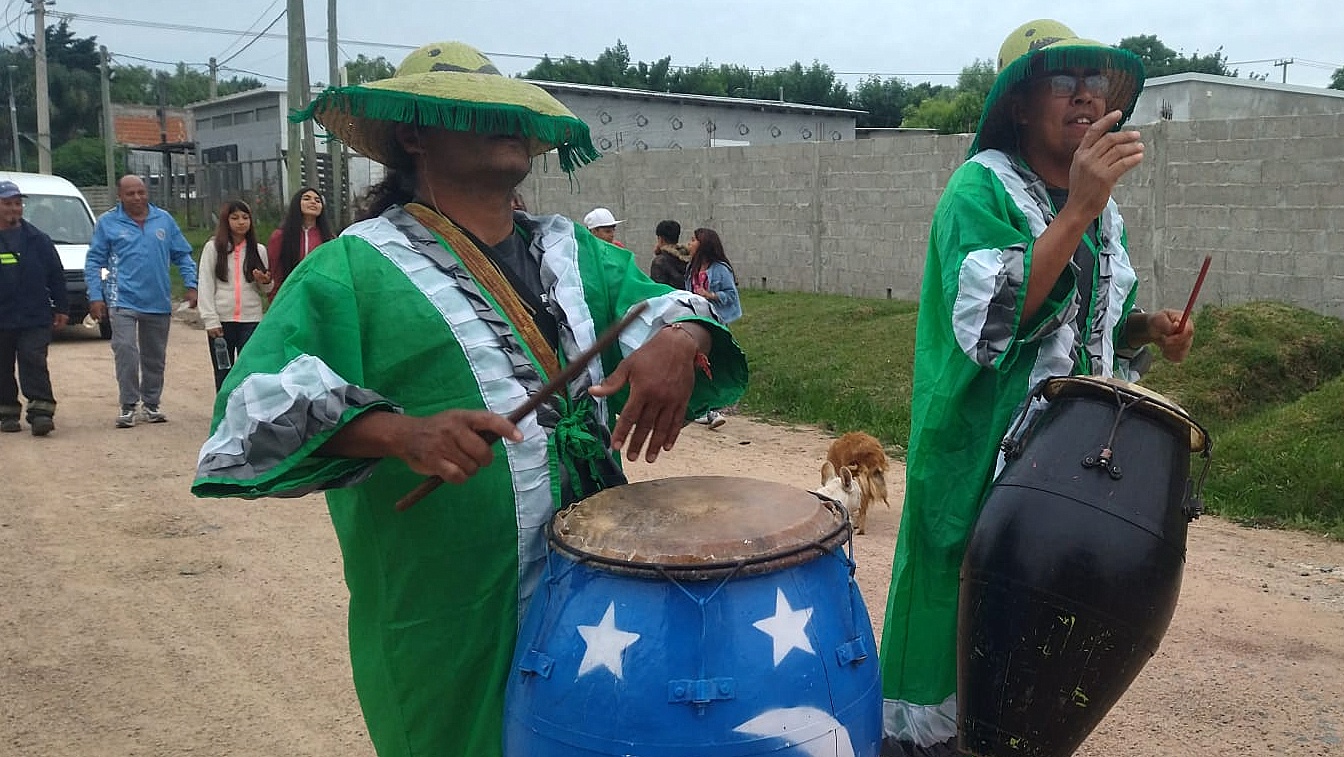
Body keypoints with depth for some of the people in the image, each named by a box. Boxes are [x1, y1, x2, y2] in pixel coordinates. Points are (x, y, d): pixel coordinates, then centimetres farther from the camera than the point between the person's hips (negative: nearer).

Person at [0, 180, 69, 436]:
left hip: (35, 318, -1)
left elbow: (56, 275, 10)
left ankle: (41, 411, -12)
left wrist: (61, 308, 7)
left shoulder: (37, 239, 7)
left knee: (34, 362, -8)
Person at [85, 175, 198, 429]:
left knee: (155, 357, 11)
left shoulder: (164, 219, 8)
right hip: (123, 301, -3)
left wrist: (191, 285, 0)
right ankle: (128, 405, -7)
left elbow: (182, 255, 11)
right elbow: (94, 262, 2)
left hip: (159, 302, 3)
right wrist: (95, 296, -6)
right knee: (125, 350, -16)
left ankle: (151, 404, 23)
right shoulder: (107, 223, 2)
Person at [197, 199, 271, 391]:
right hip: (221, 321, -1)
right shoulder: (213, 247, 4)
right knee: (224, 375, 6)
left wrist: (265, 282, -8)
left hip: (251, 320, 1)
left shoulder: (259, 250, 10)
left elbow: (266, 291, 16)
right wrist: (210, 319, -8)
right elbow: (205, 285, 0)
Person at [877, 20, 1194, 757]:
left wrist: (1147, 327, 0)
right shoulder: (980, 189, -12)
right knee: (960, 612, 3)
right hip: (980, 455, -7)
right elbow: (986, 319, -26)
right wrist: (1076, 212, -29)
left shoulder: (1104, 209, 10)